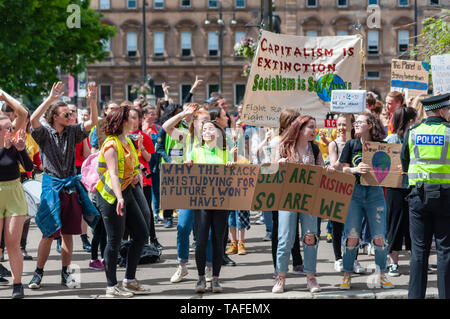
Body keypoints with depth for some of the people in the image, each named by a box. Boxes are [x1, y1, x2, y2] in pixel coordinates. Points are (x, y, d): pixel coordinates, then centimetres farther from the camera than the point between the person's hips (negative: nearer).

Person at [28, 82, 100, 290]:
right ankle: (39, 273, 9)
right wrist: (51, 98, -30)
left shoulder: (72, 132, 7)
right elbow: (33, 119, -24)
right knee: (48, 234, -3)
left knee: (68, 233, 7)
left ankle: (65, 273, 16)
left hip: (71, 186, 4)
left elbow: (92, 123, -1)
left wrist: (92, 102, -17)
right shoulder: (44, 132, -5)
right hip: (52, 185, -4)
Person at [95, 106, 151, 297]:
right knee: (115, 240, -4)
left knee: (141, 234, 9)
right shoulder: (111, 145, -16)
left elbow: (134, 166, 23)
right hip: (111, 195, -9)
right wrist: (119, 198, -38)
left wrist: (138, 175, 0)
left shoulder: (127, 142, 12)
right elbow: (113, 174, -27)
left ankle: (130, 280, 17)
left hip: (128, 192, 9)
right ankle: (111, 287, 4)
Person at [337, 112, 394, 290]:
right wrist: (356, 170, -15)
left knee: (379, 238, -2)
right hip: (354, 193, 0)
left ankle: (381, 275, 13)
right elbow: (344, 169, 5)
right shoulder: (351, 145, 7)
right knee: (351, 237, -6)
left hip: (375, 193, 0)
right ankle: (347, 275, 7)